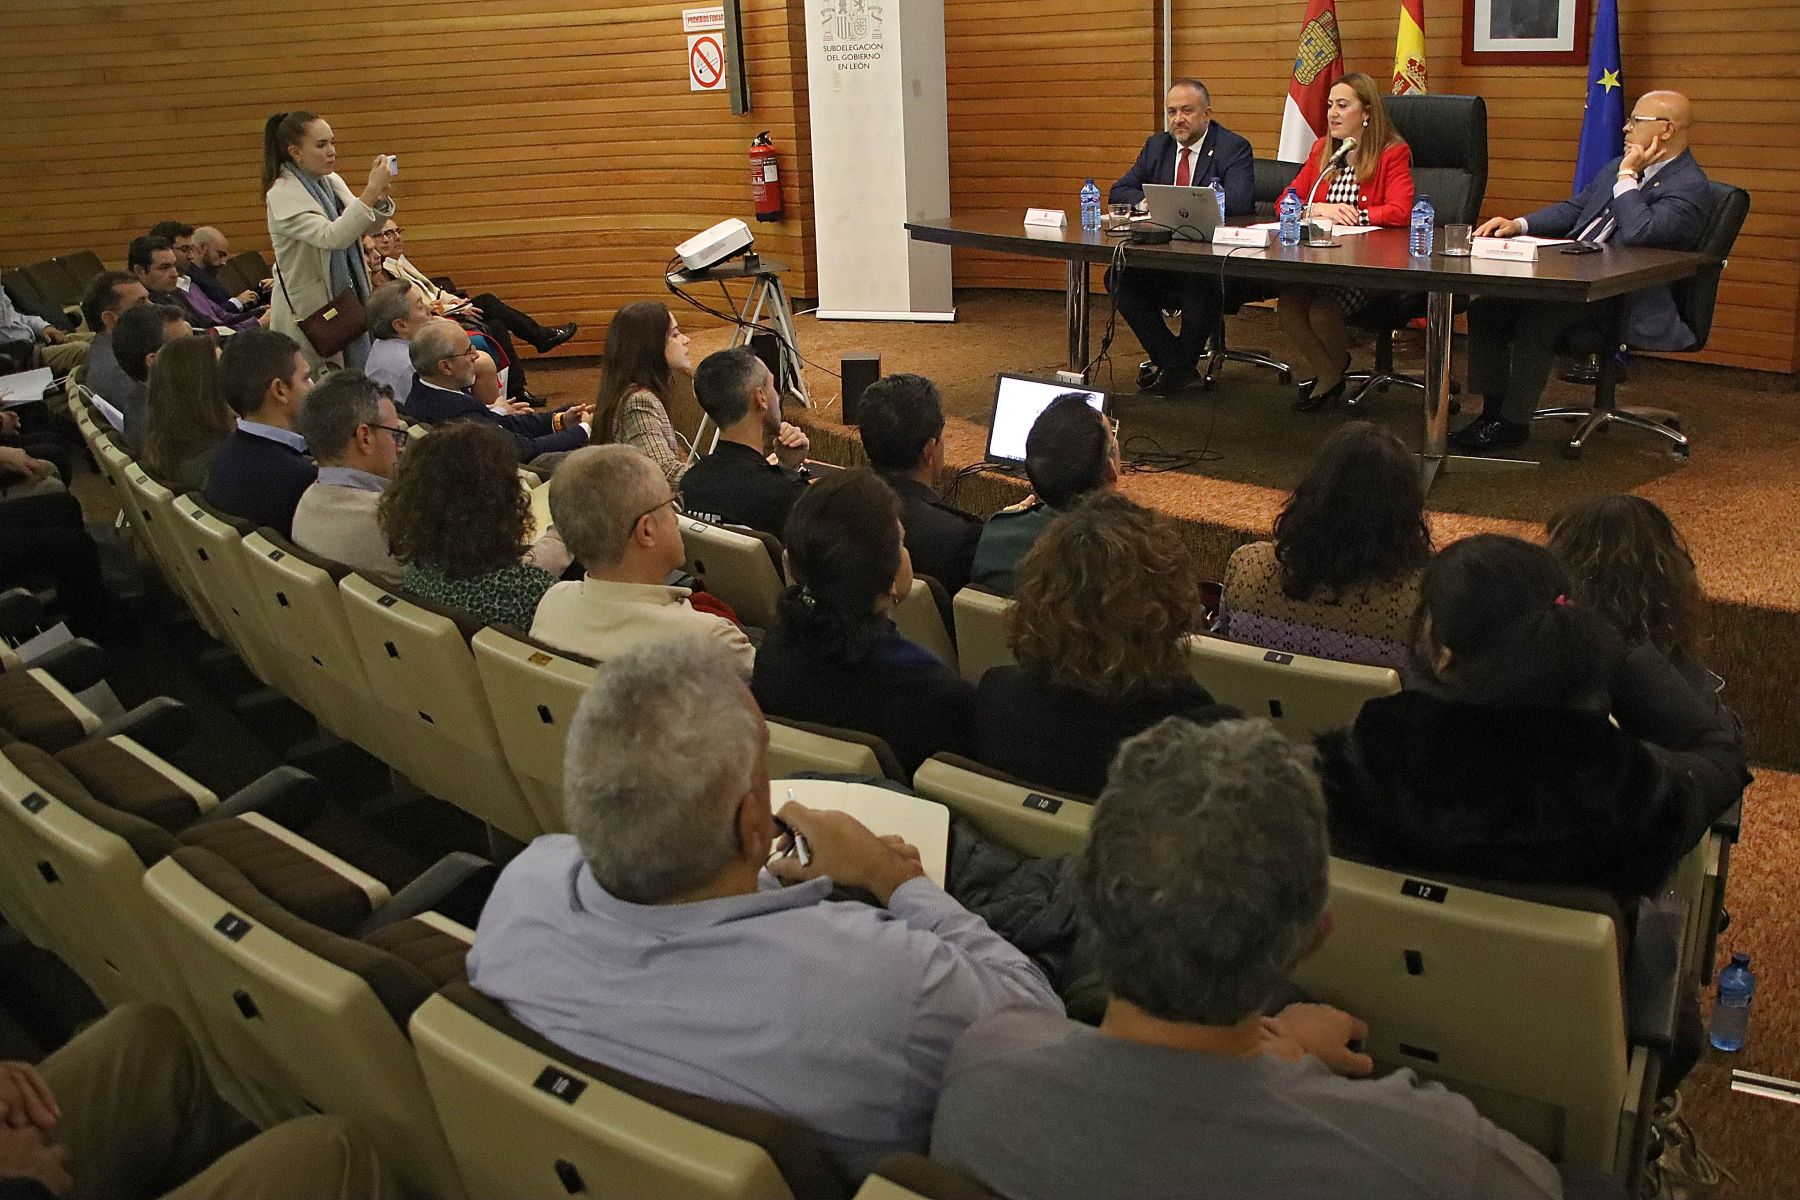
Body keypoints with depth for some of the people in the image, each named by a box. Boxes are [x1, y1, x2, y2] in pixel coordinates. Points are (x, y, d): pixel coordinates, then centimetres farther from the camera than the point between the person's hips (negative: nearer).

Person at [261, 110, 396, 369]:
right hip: (309, 309, -7)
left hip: (347, 298, 7)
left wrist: (381, 199, -12)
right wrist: (371, 190, -33)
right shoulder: (283, 195, -16)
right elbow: (332, 237, -29)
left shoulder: (331, 182, 6)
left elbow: (367, 227, 10)